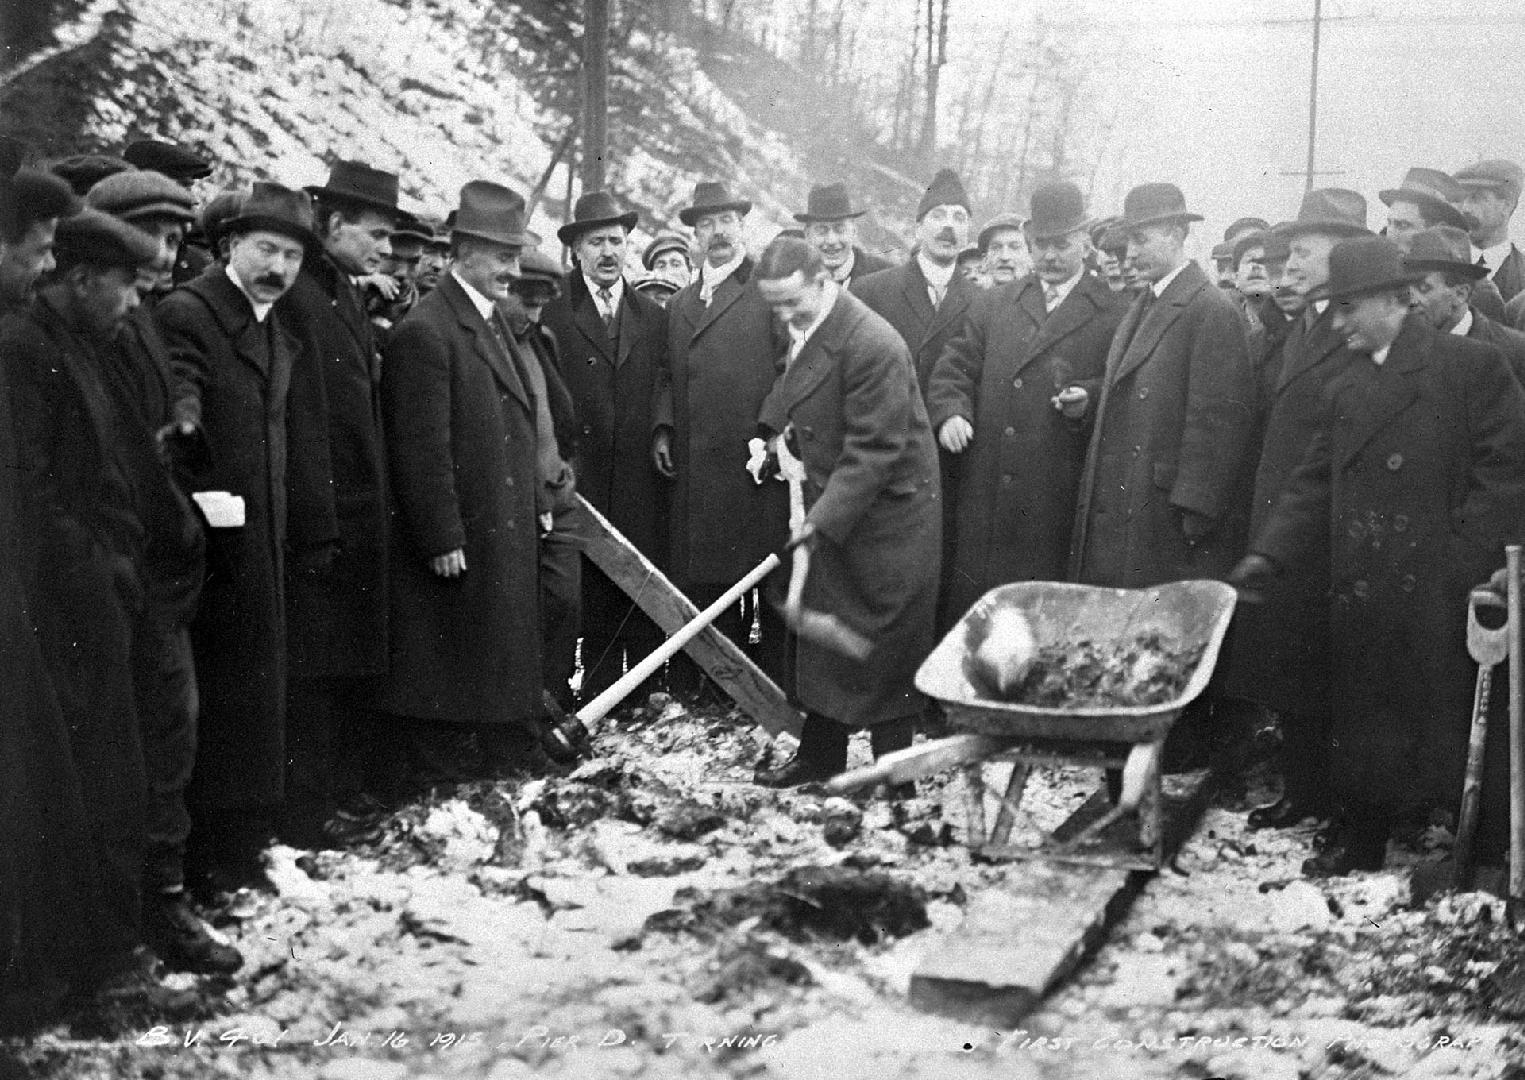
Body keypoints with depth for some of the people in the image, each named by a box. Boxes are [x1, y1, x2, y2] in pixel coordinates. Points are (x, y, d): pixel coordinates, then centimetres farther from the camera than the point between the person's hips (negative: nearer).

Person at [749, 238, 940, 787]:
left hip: (885, 510, -8)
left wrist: (823, 516, -26)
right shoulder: (803, 329, 2)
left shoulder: (872, 345, -25)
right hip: (830, 506, 8)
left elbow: (874, 449, -25)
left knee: (886, 640, 2)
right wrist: (774, 426, 6)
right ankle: (820, 754, 28)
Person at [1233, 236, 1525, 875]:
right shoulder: (1344, 390, 15)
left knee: (1439, 717, 1)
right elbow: (1316, 483, 12)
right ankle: (1362, 839, 22)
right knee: (1363, 717, 10)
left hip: (1437, 591, -5)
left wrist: (1462, 563, -15)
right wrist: (1269, 553, -1)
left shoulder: (1471, 367, -4)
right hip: (1361, 592, 5)